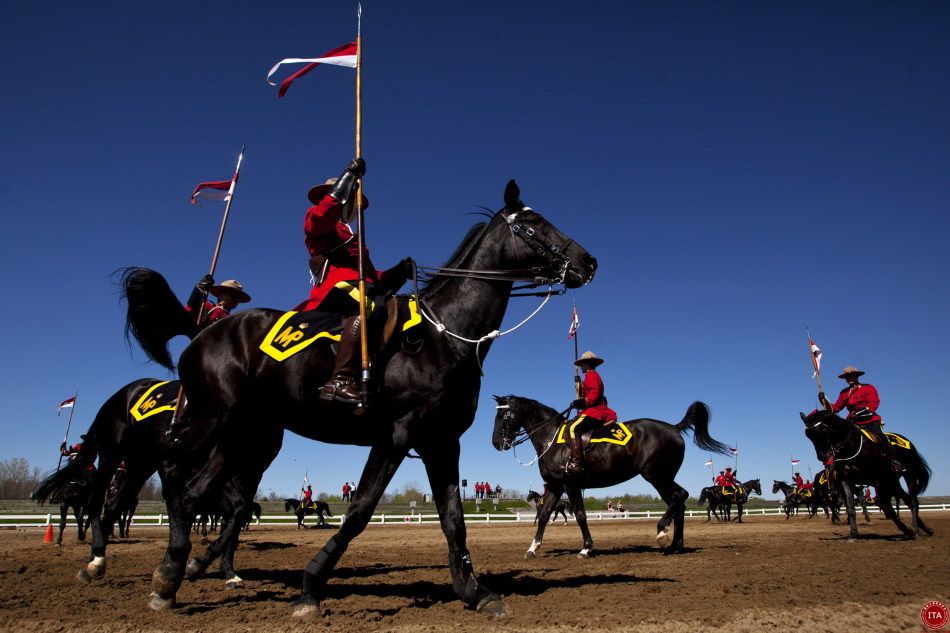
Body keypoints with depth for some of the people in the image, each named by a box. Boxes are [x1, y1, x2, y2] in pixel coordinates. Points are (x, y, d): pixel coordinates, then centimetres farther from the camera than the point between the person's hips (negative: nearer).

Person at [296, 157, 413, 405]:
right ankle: (340, 381, -48)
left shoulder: (349, 237, 41)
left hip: (359, 286, 9)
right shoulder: (317, 220, 21)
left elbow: (375, 279, 29)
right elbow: (325, 211, -9)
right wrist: (349, 174, -5)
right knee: (371, 308, -38)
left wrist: (399, 272, 13)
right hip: (336, 285, -9)